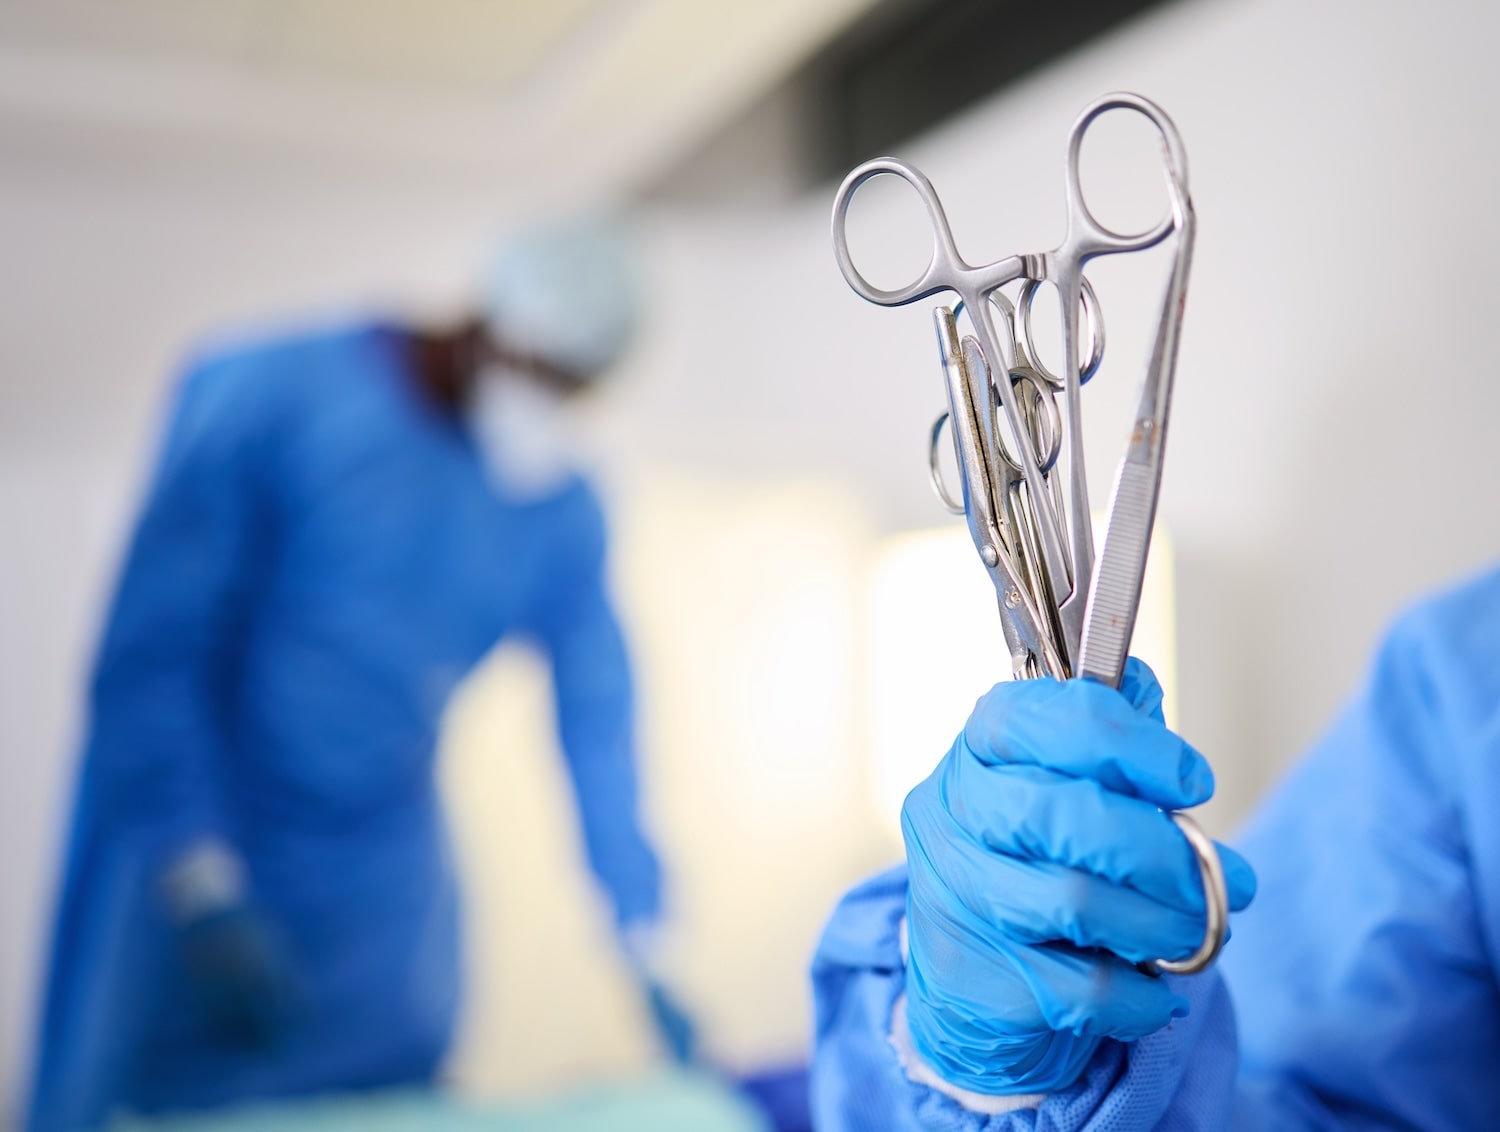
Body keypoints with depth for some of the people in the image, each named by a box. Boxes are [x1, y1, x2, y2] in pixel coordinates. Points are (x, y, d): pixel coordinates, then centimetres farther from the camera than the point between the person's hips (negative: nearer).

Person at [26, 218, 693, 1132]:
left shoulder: (562, 513, -4)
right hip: (179, 847, -3)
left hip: (385, 895, 4)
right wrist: (202, 891, -24)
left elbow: (599, 726, -1)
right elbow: (147, 659, -18)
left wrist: (648, 953, -2)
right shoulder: (269, 397, -17)